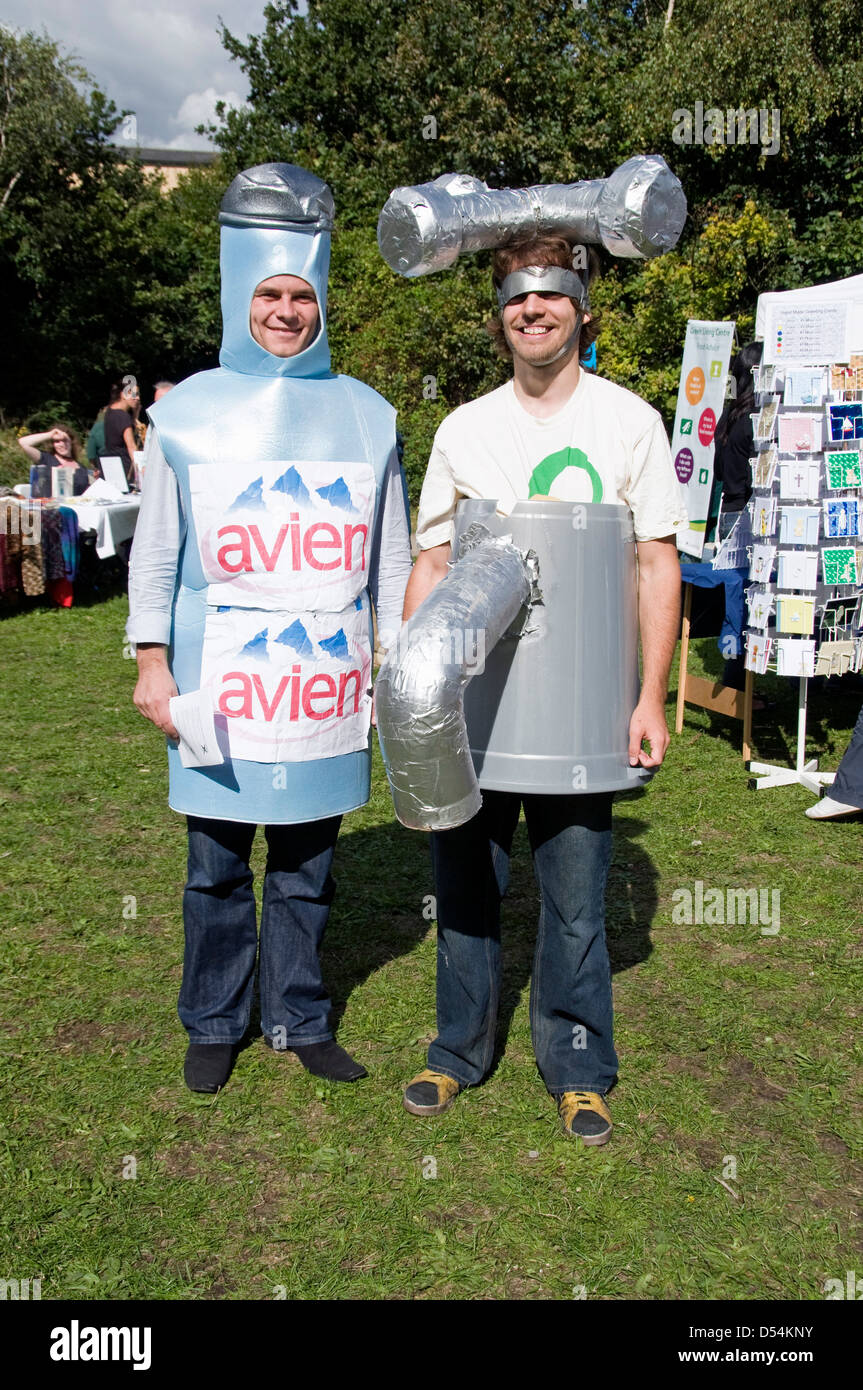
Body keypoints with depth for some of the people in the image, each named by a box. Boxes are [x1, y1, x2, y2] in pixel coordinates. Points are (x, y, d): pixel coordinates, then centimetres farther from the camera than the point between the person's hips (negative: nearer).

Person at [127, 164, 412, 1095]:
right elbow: (155, 551, 5)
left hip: (324, 685, 1)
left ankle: (301, 1020, 28)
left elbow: (391, 555, 11)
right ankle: (214, 1026, 28)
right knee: (218, 869, 9)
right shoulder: (188, 413, 3)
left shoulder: (365, 417, 7)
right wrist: (151, 661, 0)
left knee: (307, 869, 11)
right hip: (219, 686, -1)